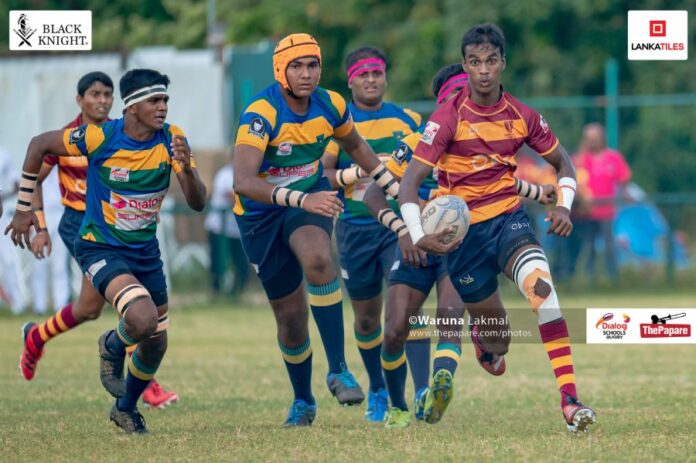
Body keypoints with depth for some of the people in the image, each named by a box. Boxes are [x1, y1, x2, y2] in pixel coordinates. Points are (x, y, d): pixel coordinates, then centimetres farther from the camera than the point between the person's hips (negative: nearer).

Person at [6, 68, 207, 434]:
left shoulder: (171, 140, -11)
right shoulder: (100, 137, -21)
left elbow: (197, 203, -15)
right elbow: (39, 145, -6)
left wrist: (186, 167, -37)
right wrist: (23, 208, -1)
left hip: (145, 250, 5)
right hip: (100, 248, -5)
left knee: (156, 344, 11)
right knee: (142, 318, -28)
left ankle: (126, 409, 38)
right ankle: (113, 346, 8)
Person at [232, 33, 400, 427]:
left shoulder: (331, 105, -10)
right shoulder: (262, 114, -26)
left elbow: (356, 147, 14)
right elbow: (243, 183, -39)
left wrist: (397, 190, 15)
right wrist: (301, 199, -50)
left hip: (311, 198, 2)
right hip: (262, 213, -2)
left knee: (318, 258, -33)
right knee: (291, 315, 3)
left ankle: (338, 369, -28)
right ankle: (303, 401, 29)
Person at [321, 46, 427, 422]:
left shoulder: (407, 120, 6)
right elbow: (319, 173, -3)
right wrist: (345, 176, -22)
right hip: (355, 229, 0)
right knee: (366, 319, 10)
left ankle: (422, 392, -22)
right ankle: (378, 391, 32)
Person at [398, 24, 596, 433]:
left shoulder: (522, 116, -2)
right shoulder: (449, 118, -12)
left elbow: (561, 161, 15)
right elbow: (412, 179, -15)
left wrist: (564, 206, -3)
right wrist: (418, 235, -30)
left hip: (508, 218, 1)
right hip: (462, 229, -1)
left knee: (541, 284, -30)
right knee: (496, 333, 6)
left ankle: (570, 399, -37)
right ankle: (484, 337, 50)